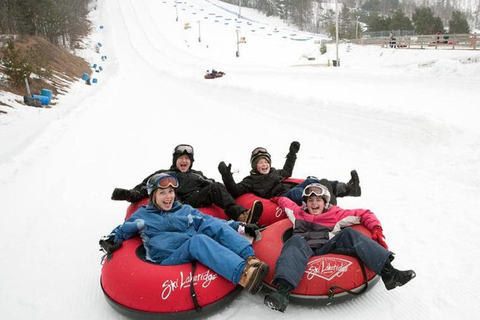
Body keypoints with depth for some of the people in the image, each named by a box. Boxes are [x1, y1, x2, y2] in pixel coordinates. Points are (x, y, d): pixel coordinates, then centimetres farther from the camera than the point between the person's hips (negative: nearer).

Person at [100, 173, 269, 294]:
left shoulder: (186, 210, 25)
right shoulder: (142, 215, 20)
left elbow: (212, 221, 19)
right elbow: (121, 230, 23)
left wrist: (239, 227, 7)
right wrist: (110, 241, -1)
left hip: (197, 252, 4)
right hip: (169, 257, -4)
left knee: (214, 225, -22)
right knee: (198, 241, -35)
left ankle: (250, 259, -42)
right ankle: (243, 275, -57)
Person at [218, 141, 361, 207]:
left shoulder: (275, 173, 28)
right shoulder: (251, 180, 7)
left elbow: (287, 171, 46)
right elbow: (236, 191, -5)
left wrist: (292, 153, 48)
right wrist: (227, 177, -19)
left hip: (293, 193, 7)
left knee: (311, 181, -9)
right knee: (295, 192, -33)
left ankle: (347, 188, -18)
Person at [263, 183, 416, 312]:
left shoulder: (335, 214, 26)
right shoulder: (297, 212, 30)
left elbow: (364, 214, 22)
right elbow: (283, 201, 51)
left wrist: (376, 229, 9)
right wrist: (277, 199, 37)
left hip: (327, 250, 1)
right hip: (303, 251, -1)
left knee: (348, 234, -20)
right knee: (296, 240, -35)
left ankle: (387, 272, -30)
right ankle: (283, 290, -59)